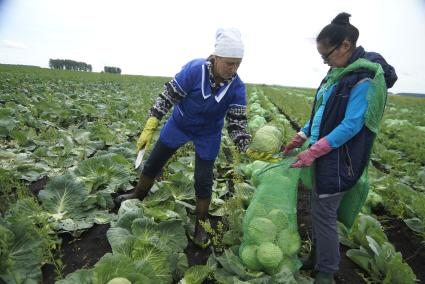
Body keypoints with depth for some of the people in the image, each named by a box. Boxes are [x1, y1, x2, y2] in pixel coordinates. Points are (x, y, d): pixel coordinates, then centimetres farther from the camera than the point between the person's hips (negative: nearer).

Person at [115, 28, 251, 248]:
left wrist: (249, 148, -34)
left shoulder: (237, 87, -21)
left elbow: (237, 122, -18)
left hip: (208, 135, 0)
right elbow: (167, 97, -22)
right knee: (153, 164, 13)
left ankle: (200, 226, 24)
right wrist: (149, 129, -25)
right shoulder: (194, 70, -28)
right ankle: (137, 197, 42)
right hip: (178, 125, 0)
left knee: (203, 181, 1)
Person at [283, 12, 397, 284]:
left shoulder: (364, 78, -16)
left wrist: (313, 151, -20)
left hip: (339, 158, -8)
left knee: (324, 213, 0)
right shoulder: (339, 72, 10)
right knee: (318, 209, 17)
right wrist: (301, 136, 7)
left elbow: (351, 126, -20)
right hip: (324, 153, 8)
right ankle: (317, 256, 36)